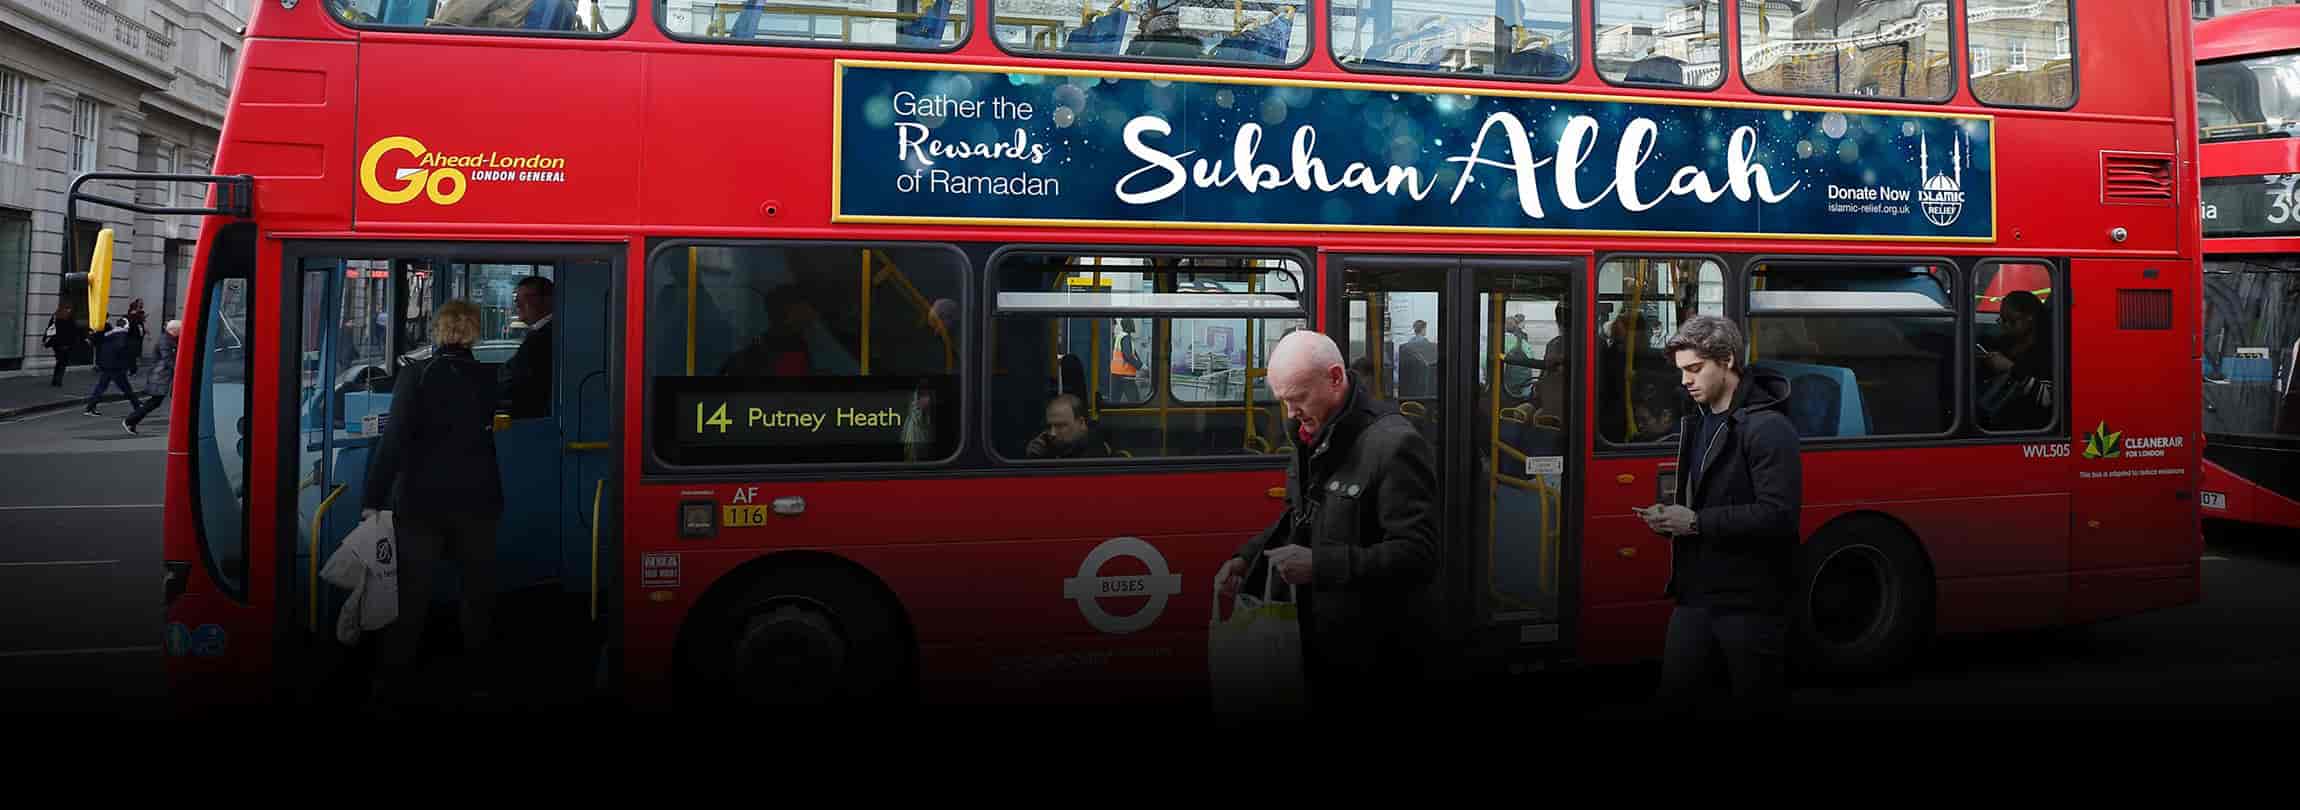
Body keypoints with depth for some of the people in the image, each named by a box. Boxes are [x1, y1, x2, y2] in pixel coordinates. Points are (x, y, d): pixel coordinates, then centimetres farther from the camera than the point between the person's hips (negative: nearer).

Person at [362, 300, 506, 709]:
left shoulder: (416, 374, -9)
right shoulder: (486, 379, 1)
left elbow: (394, 440, -14)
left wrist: (373, 499, -12)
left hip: (420, 502, -2)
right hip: (477, 501, 2)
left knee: (409, 597, 5)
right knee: (478, 591, 15)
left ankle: (391, 686, 9)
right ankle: (481, 675, 23)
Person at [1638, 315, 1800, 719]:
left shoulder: (1768, 427, -13)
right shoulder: (1697, 423, 14)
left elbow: (1779, 515, -21)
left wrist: (1697, 522, -20)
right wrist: (1669, 517, 3)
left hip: (1749, 599, -8)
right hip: (1696, 594, 8)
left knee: (1758, 702, 4)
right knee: (1673, 698, 8)